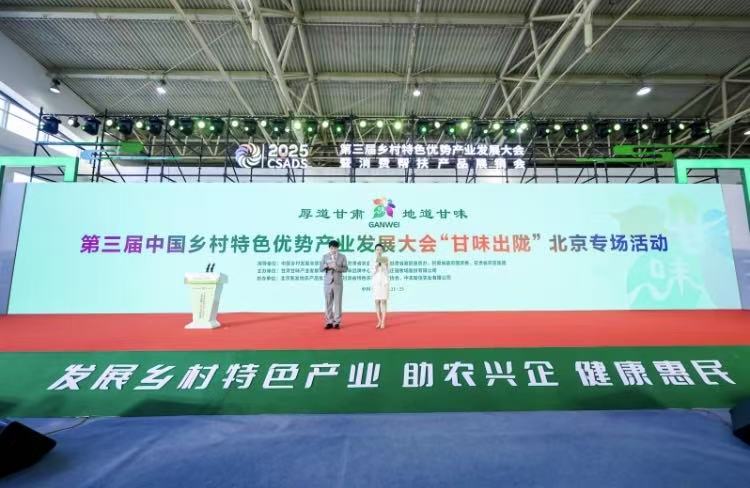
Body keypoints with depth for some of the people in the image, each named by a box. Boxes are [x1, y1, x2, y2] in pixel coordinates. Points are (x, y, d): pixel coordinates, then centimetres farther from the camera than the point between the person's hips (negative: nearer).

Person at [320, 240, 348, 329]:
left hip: (338, 282, -1)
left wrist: (337, 268, -19)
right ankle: (329, 322, 11)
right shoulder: (325, 256, 7)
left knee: (337, 302, 0)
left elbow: (345, 268, -2)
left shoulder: (342, 256, 5)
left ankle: (337, 322, 7)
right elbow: (321, 268, 1)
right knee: (328, 303, 4)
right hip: (327, 282, 1)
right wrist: (328, 265, -19)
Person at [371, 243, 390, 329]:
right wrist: (376, 264, -20)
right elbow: (372, 271, -5)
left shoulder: (386, 260, 1)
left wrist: (385, 265, -22)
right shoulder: (373, 260, 5)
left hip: (384, 282, -2)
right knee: (377, 301, 2)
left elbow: (387, 271, -5)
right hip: (376, 282, 2)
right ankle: (379, 321, 12)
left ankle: (383, 322, -2)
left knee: (384, 301, -5)